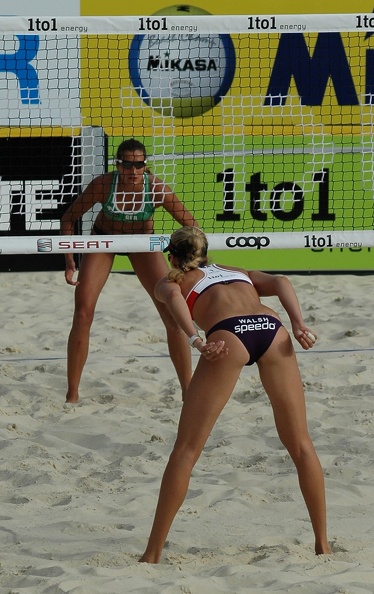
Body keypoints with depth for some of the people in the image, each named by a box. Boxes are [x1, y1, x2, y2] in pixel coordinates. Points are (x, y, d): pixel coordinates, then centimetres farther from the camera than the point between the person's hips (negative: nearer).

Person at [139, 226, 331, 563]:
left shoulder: (170, 281, 29)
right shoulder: (238, 272, 39)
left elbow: (174, 298, 3)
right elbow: (280, 283, 18)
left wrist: (196, 340, -12)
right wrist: (299, 325, 4)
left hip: (228, 333, -3)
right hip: (272, 328, 3)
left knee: (186, 449, 3)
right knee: (300, 444, 16)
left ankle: (152, 555, 0)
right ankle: (322, 545, 18)